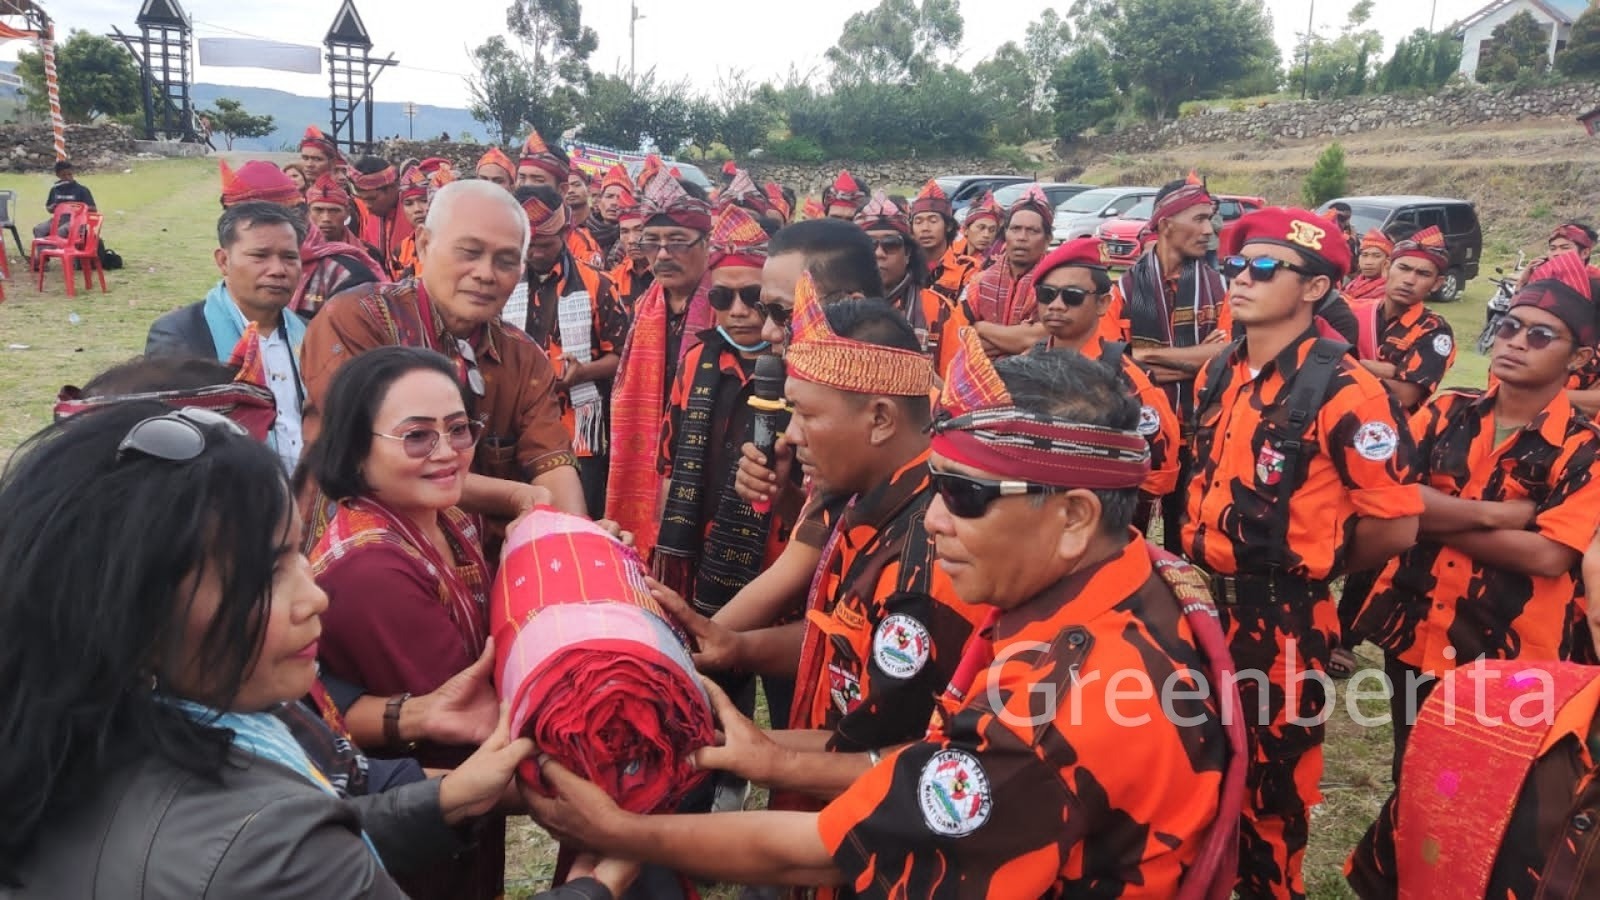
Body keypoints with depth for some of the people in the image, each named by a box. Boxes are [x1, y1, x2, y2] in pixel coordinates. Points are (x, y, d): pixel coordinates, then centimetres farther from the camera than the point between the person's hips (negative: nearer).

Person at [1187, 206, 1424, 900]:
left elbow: (1396, 526, -15)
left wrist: (1305, 563, -3)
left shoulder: (1344, 389, -16)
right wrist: (1199, 563, 10)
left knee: (1270, 795, 10)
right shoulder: (1218, 373, 6)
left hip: (1281, 621, -7)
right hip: (1202, 602, 7)